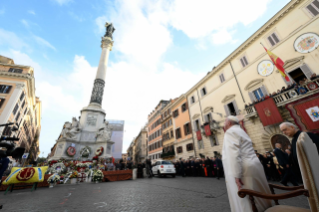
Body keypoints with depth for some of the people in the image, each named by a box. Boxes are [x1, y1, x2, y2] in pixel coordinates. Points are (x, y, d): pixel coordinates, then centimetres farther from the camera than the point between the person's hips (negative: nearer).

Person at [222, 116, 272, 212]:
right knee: (258, 198, 19)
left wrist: (237, 176, -21)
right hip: (253, 167, 10)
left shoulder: (230, 132, -12)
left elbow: (234, 154, -21)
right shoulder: (241, 131, 18)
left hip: (245, 170, -9)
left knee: (245, 201, 0)